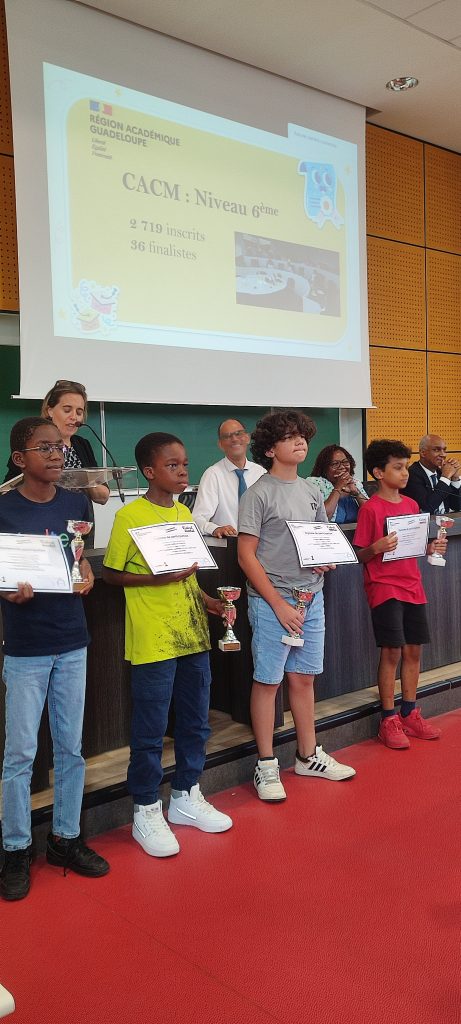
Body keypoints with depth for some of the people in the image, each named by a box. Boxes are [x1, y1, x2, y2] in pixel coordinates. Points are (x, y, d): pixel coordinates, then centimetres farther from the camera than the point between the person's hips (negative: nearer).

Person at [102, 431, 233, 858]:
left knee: (195, 722, 16)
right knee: (150, 730, 3)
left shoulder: (184, 513, 11)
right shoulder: (129, 516, -10)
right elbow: (111, 573, -7)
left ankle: (186, 797, 34)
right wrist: (157, 578, -19)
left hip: (193, 635, 7)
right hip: (152, 642, -7)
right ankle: (146, 811, 19)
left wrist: (206, 599, 5)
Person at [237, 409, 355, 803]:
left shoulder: (312, 492, 11)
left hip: (311, 597, 6)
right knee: (268, 681, 3)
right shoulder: (259, 493, -8)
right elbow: (247, 555, -11)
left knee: (303, 678, 15)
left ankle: (308, 756, 29)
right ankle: (266, 765, 15)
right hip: (272, 599, -6)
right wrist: (279, 603, -14)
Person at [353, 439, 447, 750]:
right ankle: (389, 720, 8)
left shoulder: (411, 505, 11)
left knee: (414, 650, 10)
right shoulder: (371, 508, -10)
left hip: (412, 586, 7)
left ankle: (410, 714, 24)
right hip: (384, 587, -7)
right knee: (392, 652, -4)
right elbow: (359, 554, -8)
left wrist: (432, 548, 0)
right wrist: (376, 548, -28)